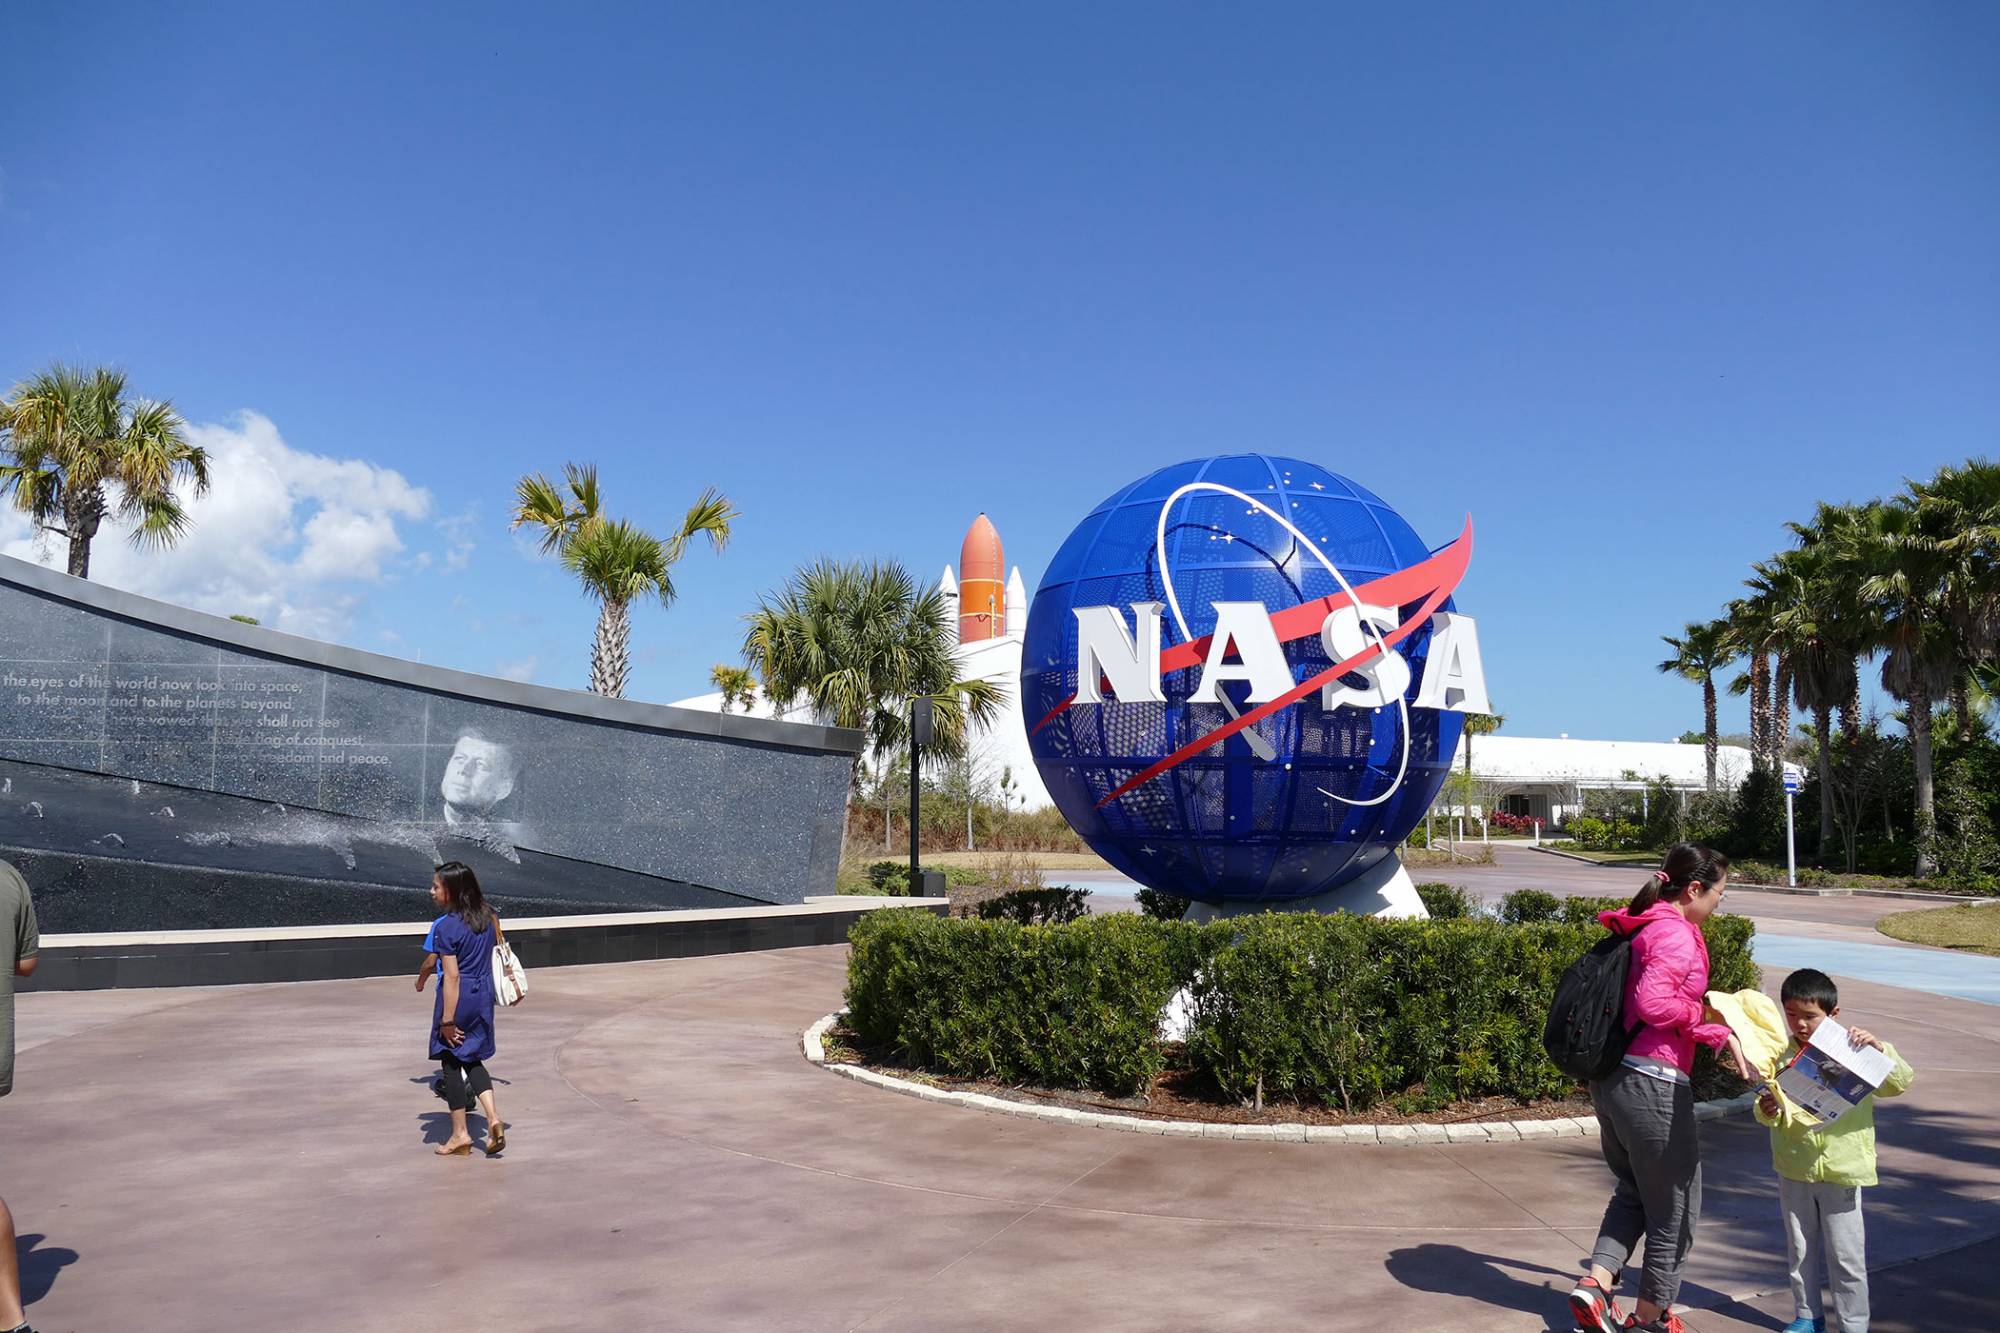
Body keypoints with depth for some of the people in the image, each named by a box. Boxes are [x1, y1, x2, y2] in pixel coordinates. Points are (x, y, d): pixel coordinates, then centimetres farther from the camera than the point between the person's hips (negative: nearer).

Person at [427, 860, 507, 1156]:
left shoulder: (447, 926, -18)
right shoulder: (488, 917, 2)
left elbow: (452, 977, -19)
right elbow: (497, 945, 11)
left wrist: (447, 1020, -15)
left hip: (458, 997, -6)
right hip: (483, 995, 6)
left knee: (451, 1062, 9)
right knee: (473, 1059, 19)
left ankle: (460, 1134, 16)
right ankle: (493, 1116, 1)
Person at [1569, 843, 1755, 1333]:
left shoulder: (1648, 927, 14)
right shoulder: (1675, 934, -15)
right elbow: (1654, 1004, -27)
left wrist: (1722, 1036, 15)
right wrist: (1701, 1012, -12)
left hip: (1611, 1078, 9)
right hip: (1651, 1084, -9)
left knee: (1633, 1191, 26)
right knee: (1675, 1206, 12)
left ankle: (1596, 1282, 12)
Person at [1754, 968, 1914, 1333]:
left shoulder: (1853, 1051, -5)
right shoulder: (1782, 1053, -2)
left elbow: (1899, 1083, -11)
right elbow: (1769, 1114, 2)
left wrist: (1879, 1048, -25)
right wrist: (1767, 1109, -20)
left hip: (1842, 1169, -2)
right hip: (1794, 1167, 2)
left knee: (1847, 1255, 5)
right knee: (1800, 1250, 14)